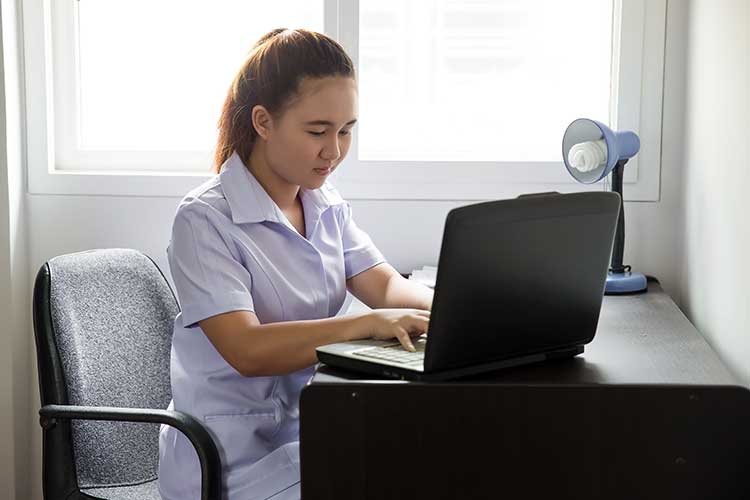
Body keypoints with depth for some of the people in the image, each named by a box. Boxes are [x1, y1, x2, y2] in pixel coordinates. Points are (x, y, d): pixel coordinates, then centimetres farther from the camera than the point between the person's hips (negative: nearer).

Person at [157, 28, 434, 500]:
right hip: (233, 459, -7)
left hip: (306, 431, 7)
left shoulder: (327, 205, 9)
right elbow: (247, 350, -24)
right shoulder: (205, 219, -15)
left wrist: (446, 306, -20)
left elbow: (385, 285, 2)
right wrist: (368, 324, -35)